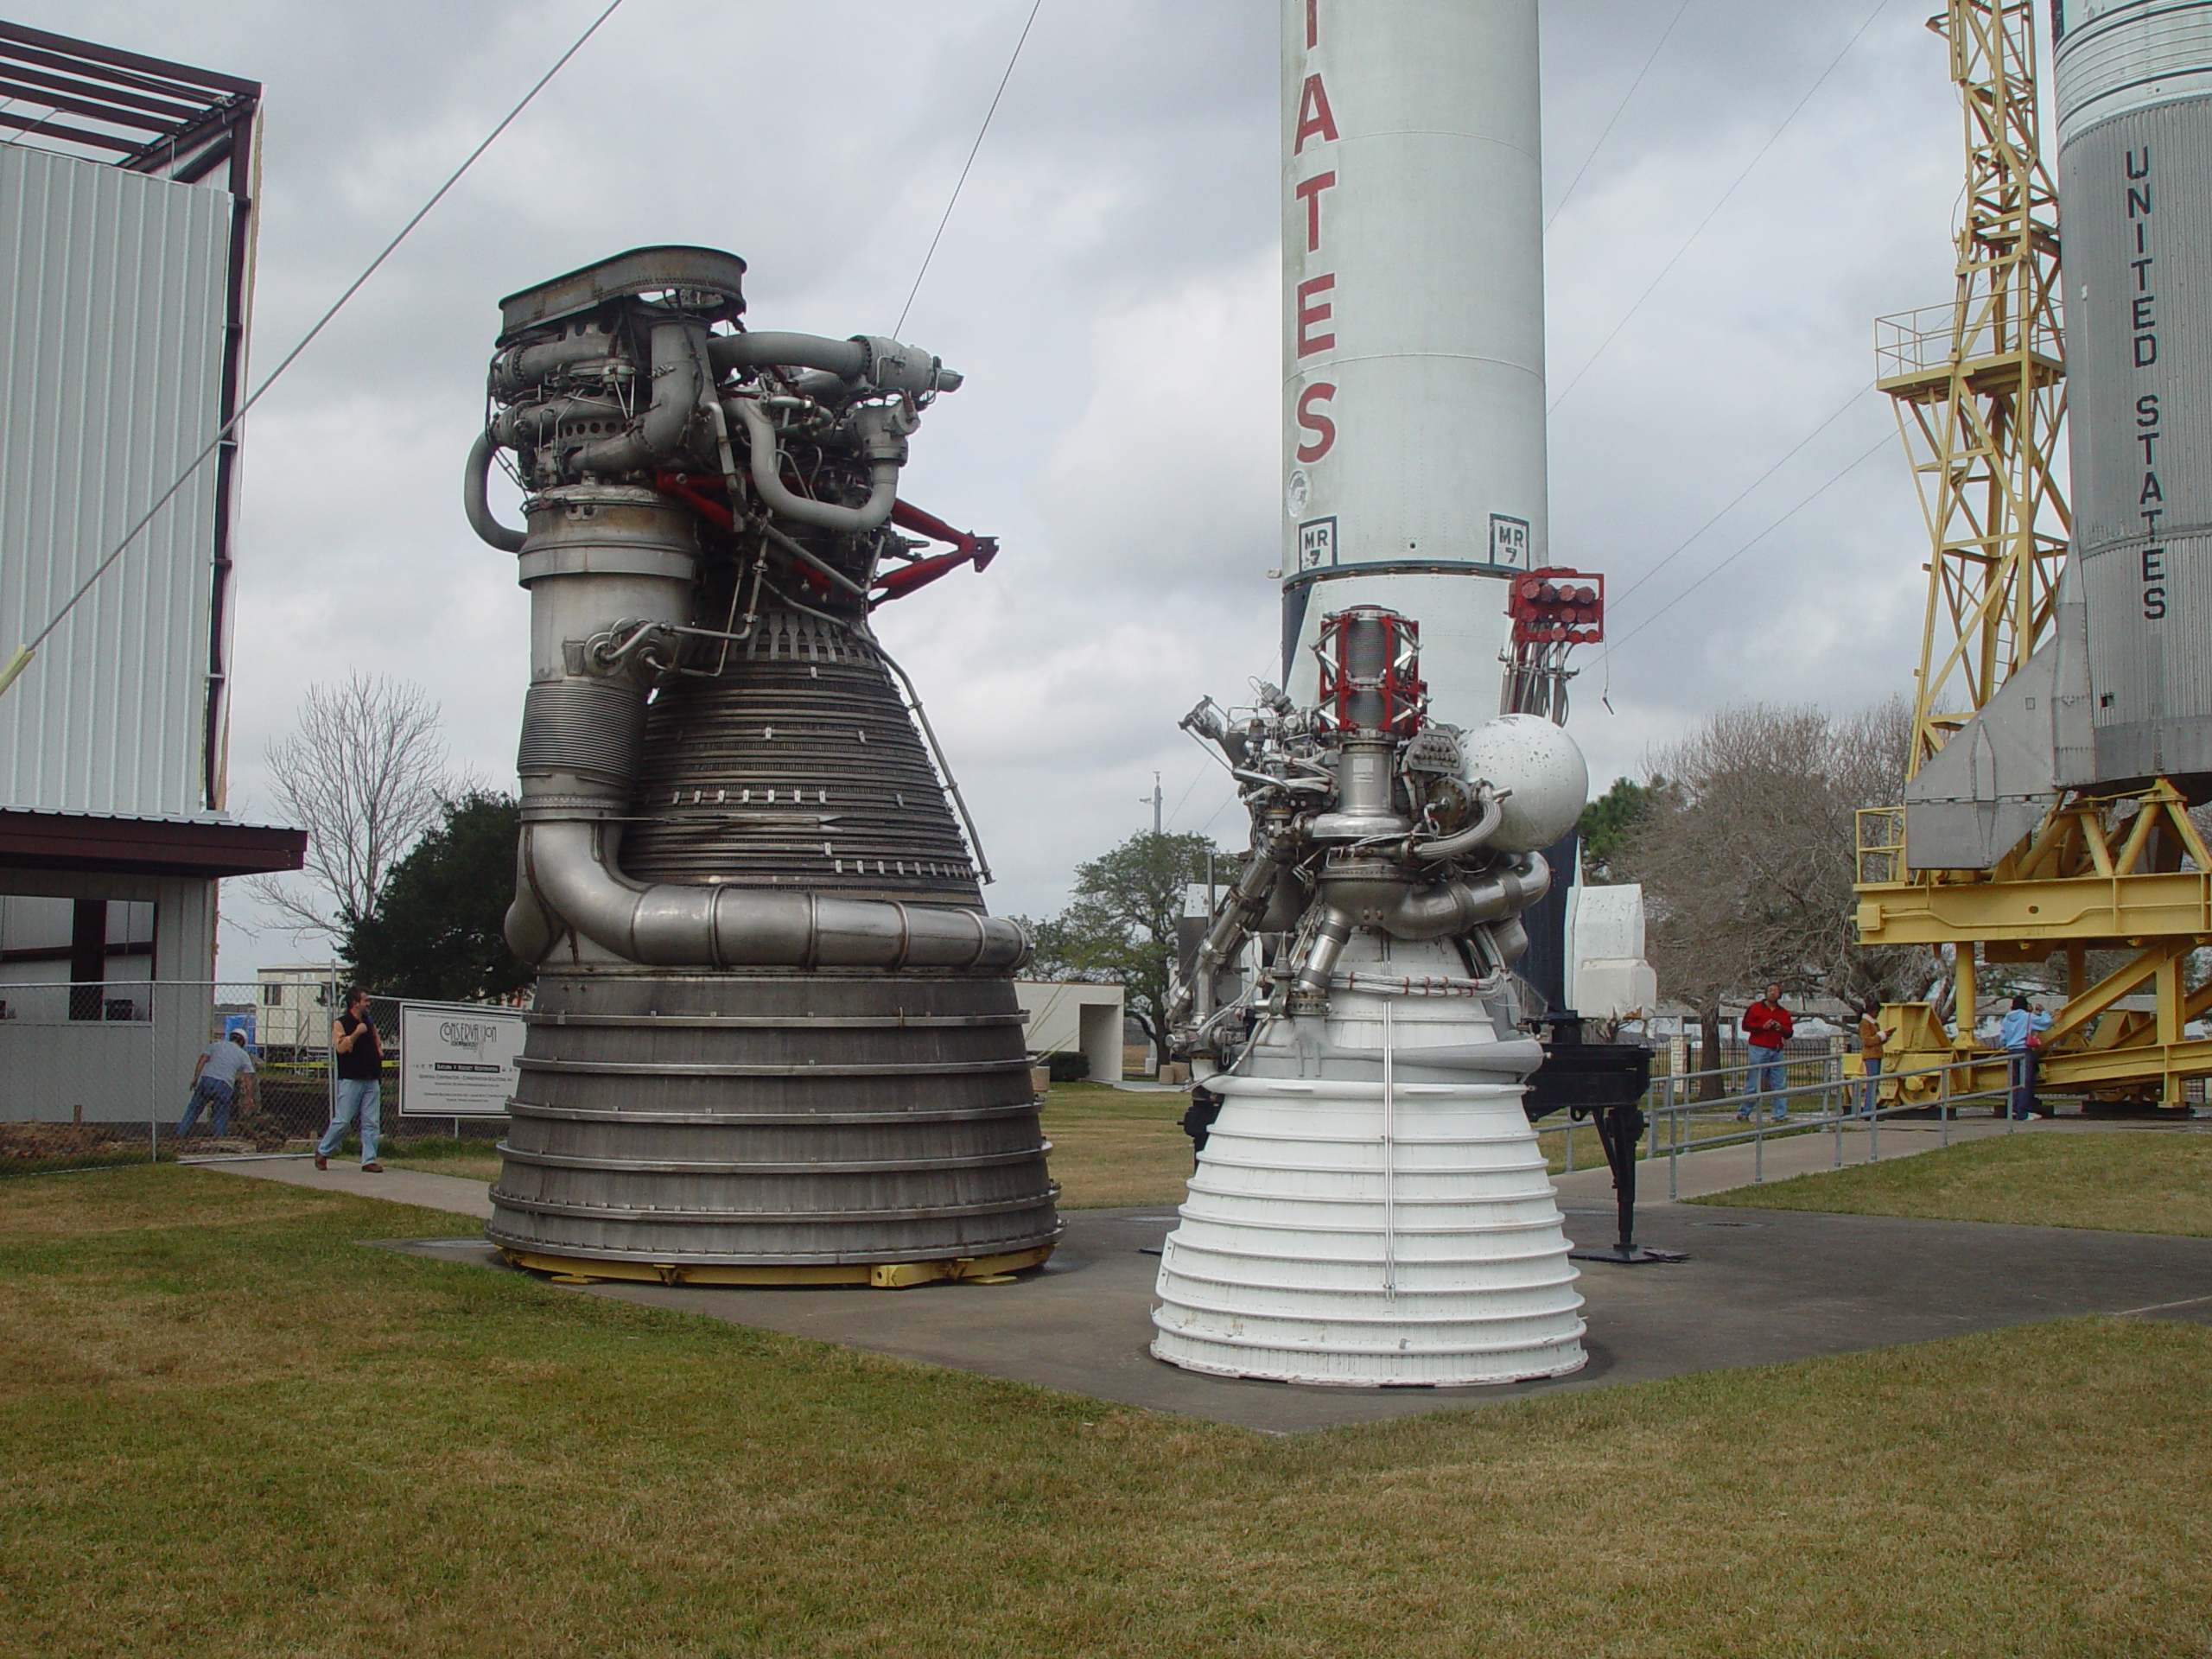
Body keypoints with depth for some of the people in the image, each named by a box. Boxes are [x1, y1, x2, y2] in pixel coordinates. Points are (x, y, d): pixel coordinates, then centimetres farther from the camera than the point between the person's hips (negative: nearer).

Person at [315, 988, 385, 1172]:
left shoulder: (370, 1023, 17)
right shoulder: (340, 1024, -1)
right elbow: (340, 1047, -16)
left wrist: (379, 1051, 12)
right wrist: (357, 1033, -16)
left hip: (372, 1080, 6)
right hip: (350, 1079, -5)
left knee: (371, 1123, 1)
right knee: (342, 1121, -4)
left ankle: (369, 1160, 3)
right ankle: (322, 1151, 16)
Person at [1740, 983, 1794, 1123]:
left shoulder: (1783, 1013, 16)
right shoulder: (1756, 1008, 4)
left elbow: (1789, 1032, 16)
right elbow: (1746, 1025, -2)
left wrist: (1782, 1028, -6)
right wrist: (1762, 1027, -13)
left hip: (1776, 1052, 5)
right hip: (1759, 1050, -5)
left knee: (1780, 1085, 2)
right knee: (1753, 1084, -5)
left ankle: (1780, 1115, 5)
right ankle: (1743, 1114, 2)